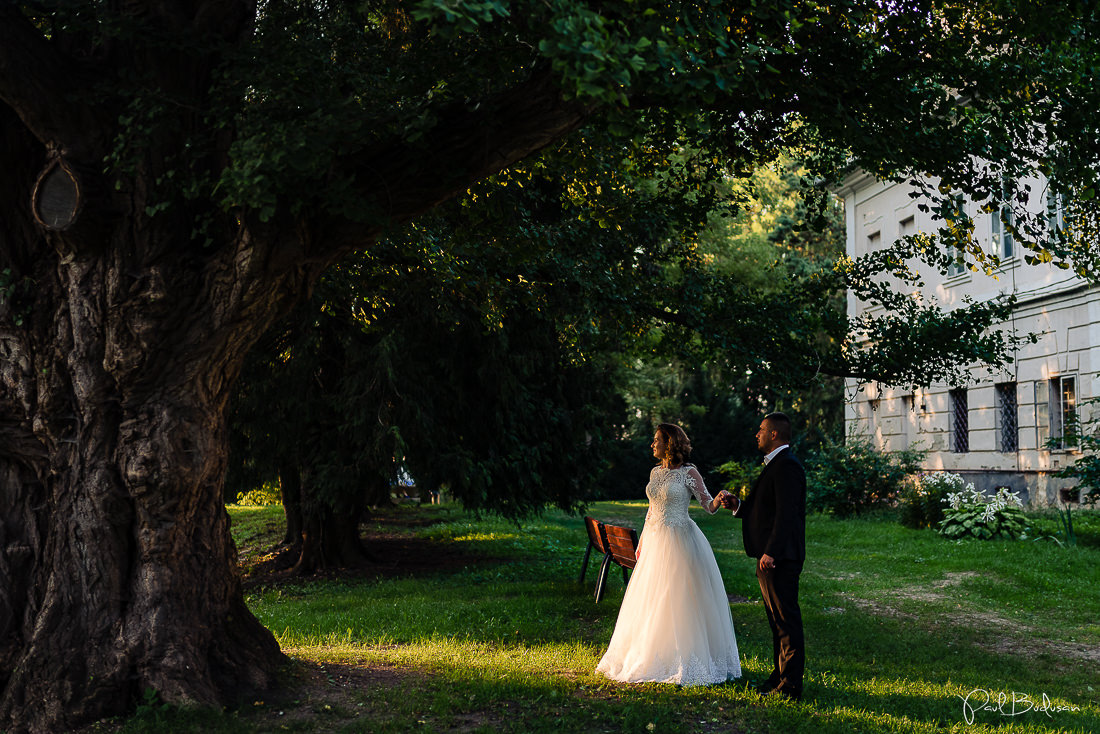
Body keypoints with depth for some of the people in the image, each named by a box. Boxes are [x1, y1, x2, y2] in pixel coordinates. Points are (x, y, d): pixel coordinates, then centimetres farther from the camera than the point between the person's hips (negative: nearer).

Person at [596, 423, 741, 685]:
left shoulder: (689, 473, -8)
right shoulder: (655, 472, 11)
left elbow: (709, 506, -11)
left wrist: (719, 500, -33)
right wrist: (642, 541, 17)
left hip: (679, 541, -7)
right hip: (655, 541, 7)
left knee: (680, 600, -5)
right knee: (651, 601, 9)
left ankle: (685, 661, 4)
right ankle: (654, 657, 19)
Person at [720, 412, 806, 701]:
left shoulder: (787, 466, -16)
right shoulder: (776, 465, 18)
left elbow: (786, 513, -23)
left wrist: (770, 553, -25)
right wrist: (737, 505, 13)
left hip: (780, 558, -11)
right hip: (771, 557, 11)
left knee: (787, 621, -5)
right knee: (778, 620, 16)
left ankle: (791, 686, -1)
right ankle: (780, 677, 25)